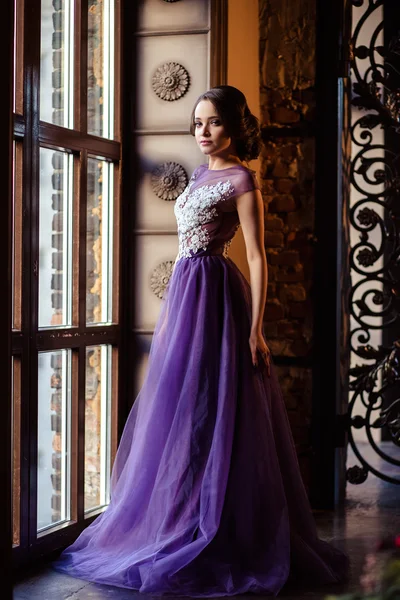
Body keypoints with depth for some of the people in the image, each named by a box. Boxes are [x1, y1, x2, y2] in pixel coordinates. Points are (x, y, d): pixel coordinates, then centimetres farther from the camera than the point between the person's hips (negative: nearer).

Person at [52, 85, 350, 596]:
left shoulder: (240, 179, -7)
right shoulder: (200, 176, 17)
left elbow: (257, 256, -12)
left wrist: (255, 329, -17)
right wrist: (170, 311, 19)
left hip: (215, 296, -8)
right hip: (184, 292, 8)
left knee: (212, 419, -5)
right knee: (181, 417, 11)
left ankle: (223, 544, 4)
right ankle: (182, 530, 21)